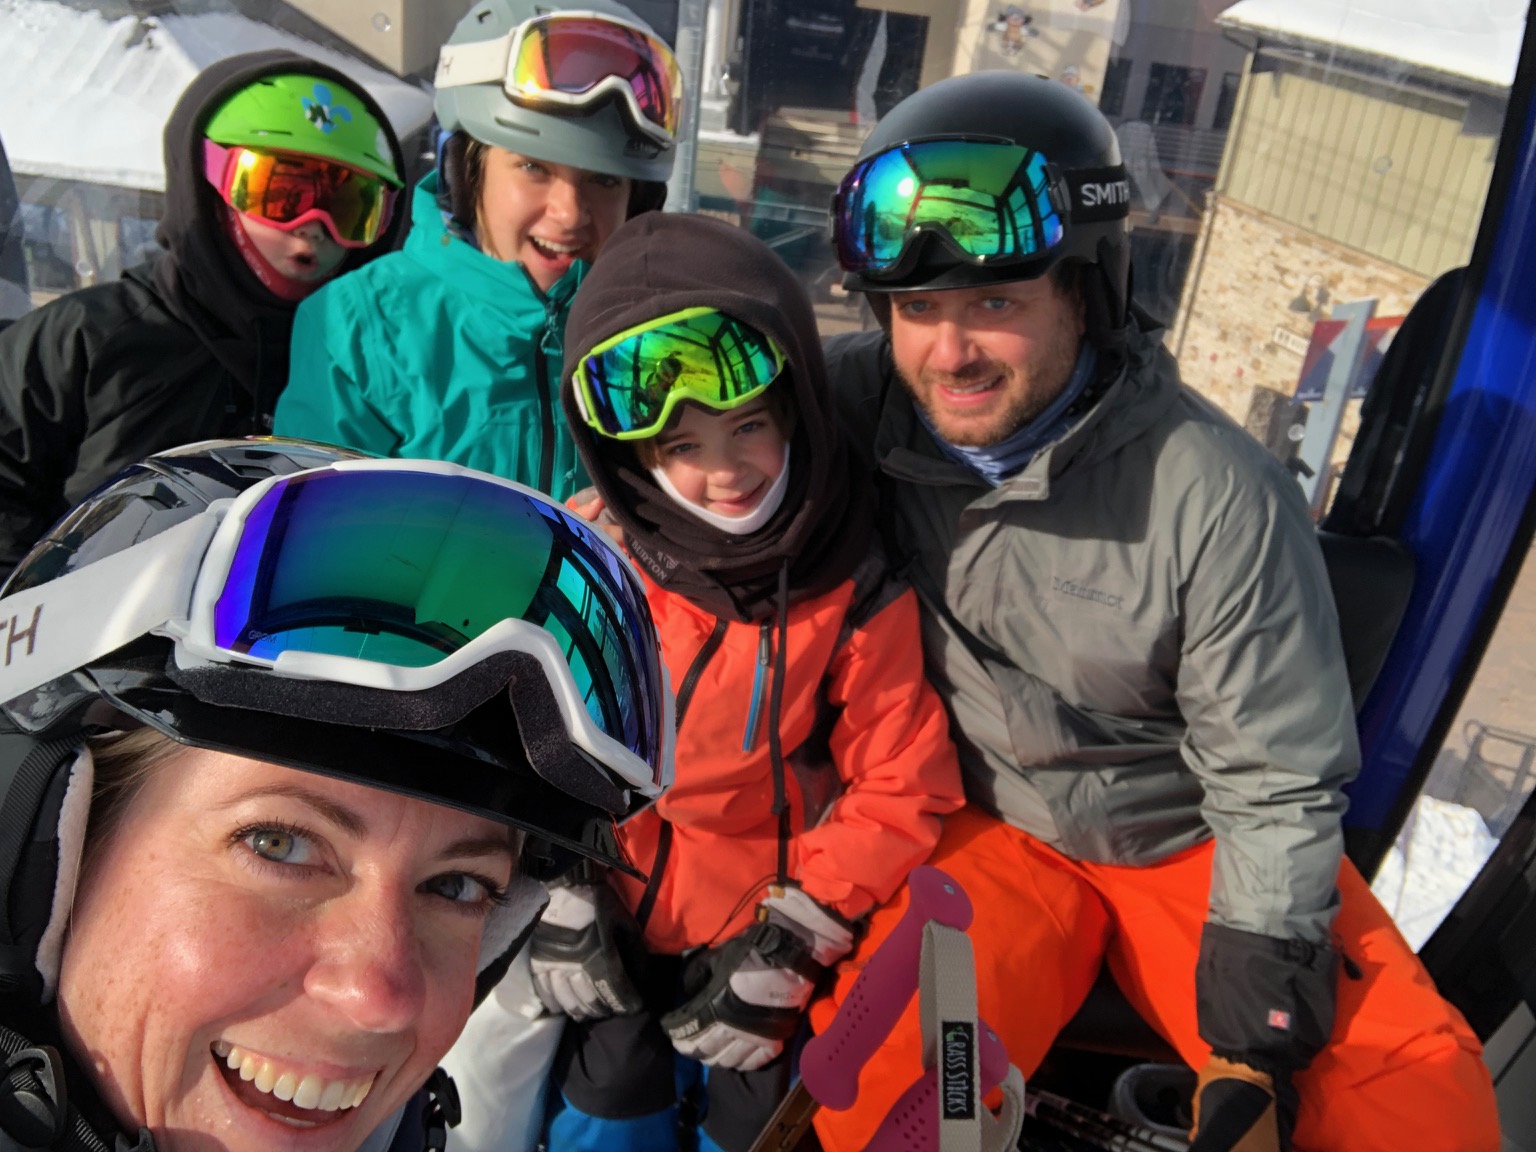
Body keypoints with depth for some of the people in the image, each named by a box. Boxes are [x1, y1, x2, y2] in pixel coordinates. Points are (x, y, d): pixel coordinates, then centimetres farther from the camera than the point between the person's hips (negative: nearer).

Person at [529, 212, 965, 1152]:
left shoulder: (856, 597, -17)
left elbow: (899, 792, -11)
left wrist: (790, 943, -13)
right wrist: (562, 895, -4)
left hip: (765, 906, -1)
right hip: (619, 896, 1)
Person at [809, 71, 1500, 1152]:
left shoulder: (1221, 496, -20)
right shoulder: (859, 406, -15)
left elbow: (1279, 781, -10)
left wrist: (1258, 966, -11)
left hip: (1195, 841, 0)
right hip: (991, 828, 1)